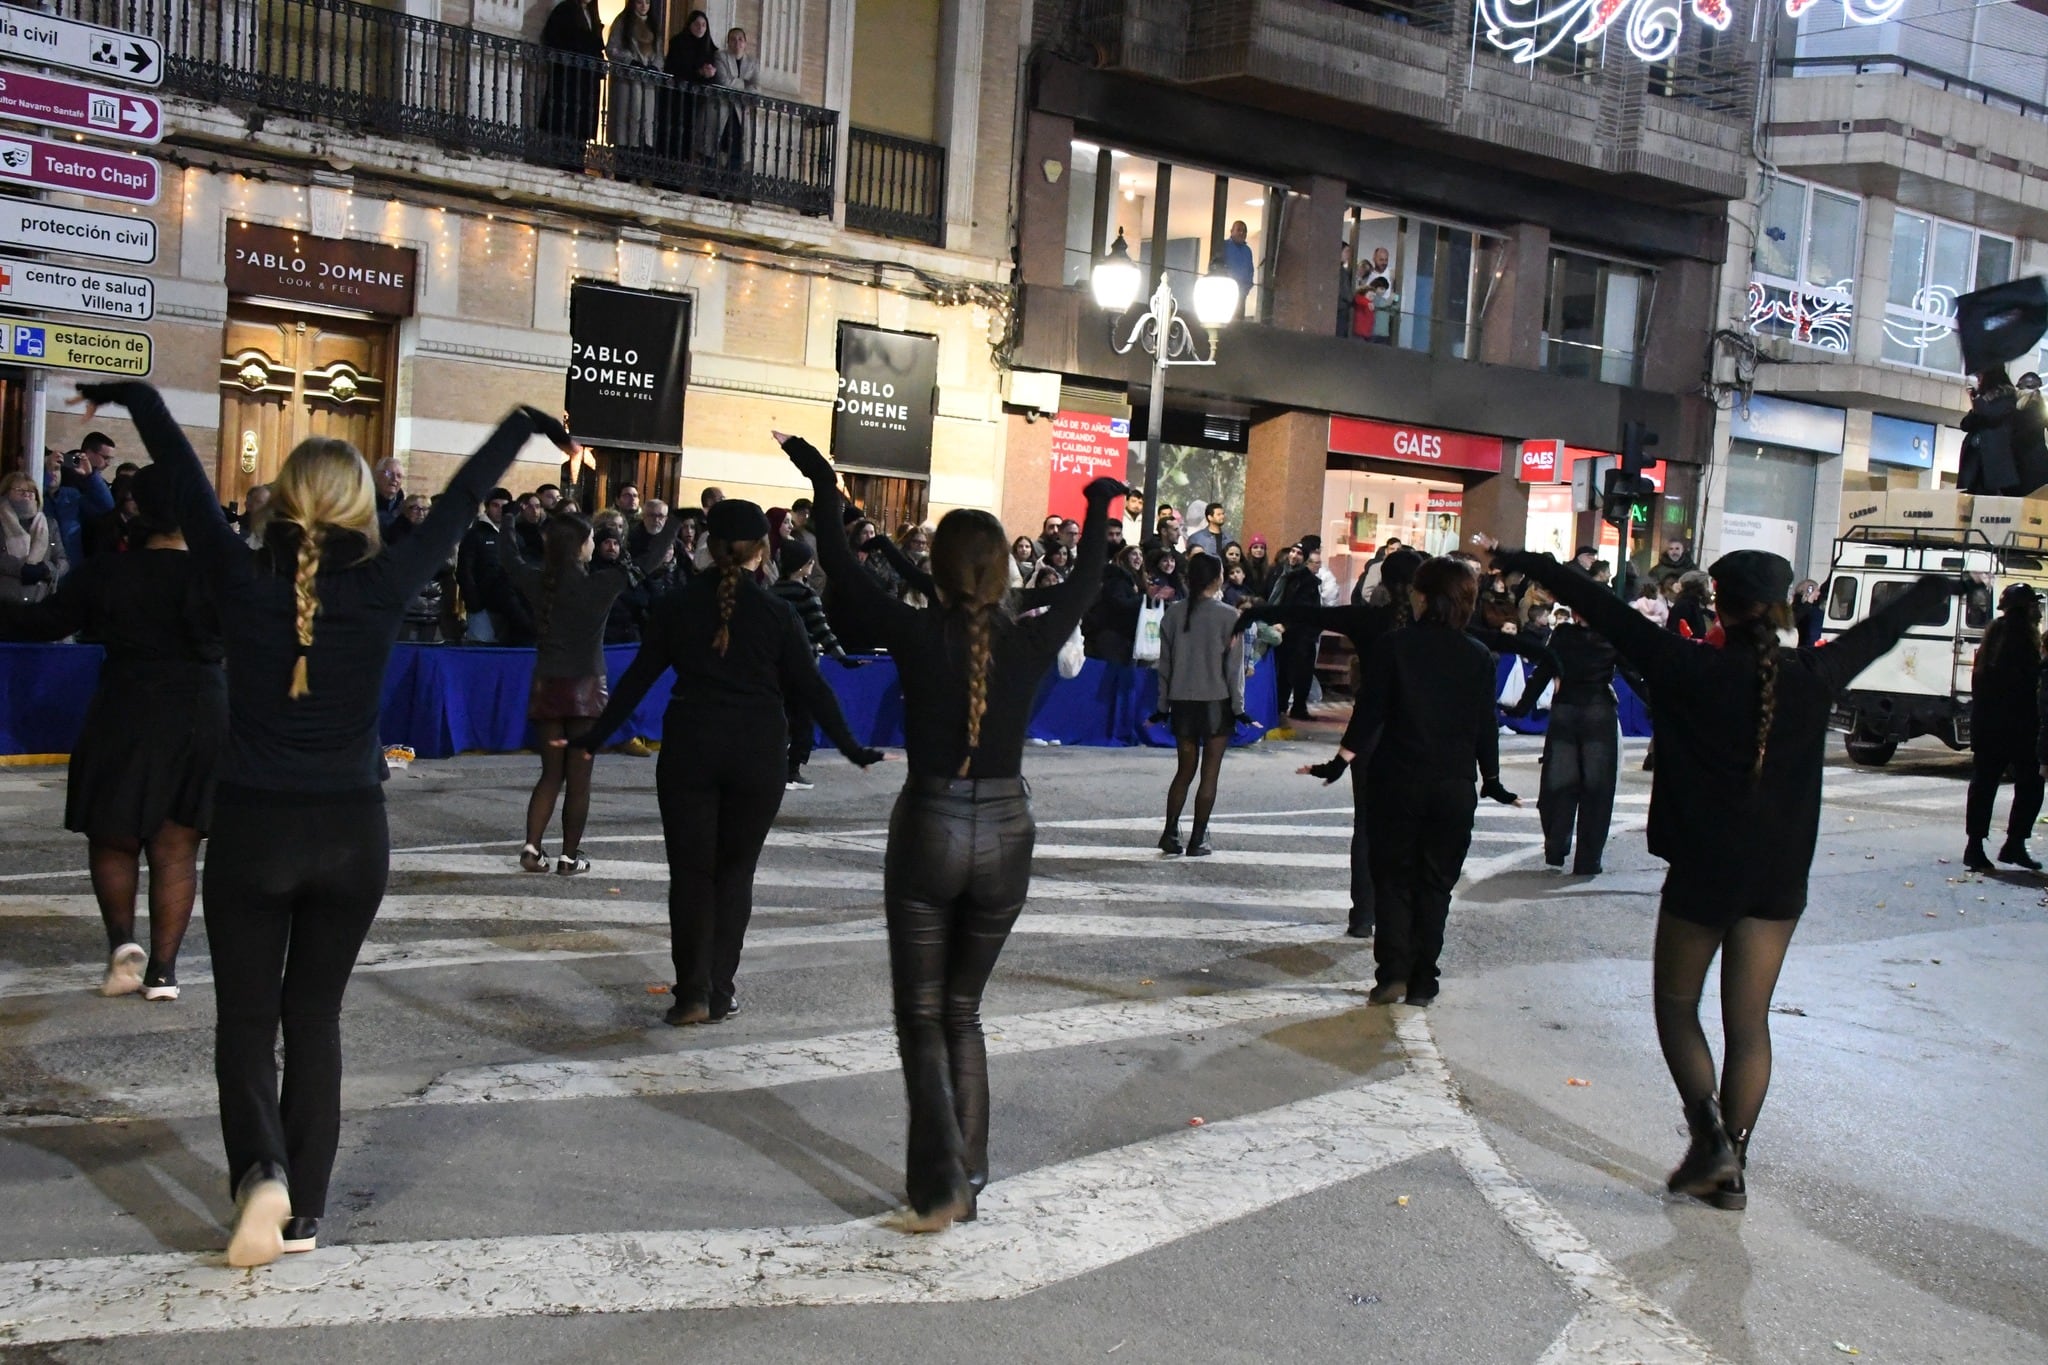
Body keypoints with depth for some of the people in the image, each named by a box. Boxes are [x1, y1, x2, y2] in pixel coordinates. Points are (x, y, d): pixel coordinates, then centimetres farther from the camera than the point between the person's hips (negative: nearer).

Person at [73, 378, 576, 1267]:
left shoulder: (242, 579, -9)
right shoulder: (383, 587, -9)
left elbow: (185, 477, 7)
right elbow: (461, 501, 3)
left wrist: (131, 394, 23)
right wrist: (526, 425, 16)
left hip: (251, 829, -1)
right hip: (352, 834, 1)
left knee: (246, 1015, 12)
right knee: (314, 1014, 14)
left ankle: (260, 1168, -10)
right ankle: (303, 1210, 17)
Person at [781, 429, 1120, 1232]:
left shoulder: (920, 637, -10)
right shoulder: (1032, 643, -5)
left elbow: (842, 573, 2)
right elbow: (1085, 582, 13)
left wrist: (824, 488, 15)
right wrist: (1098, 508, 29)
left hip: (928, 832, -3)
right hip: (1006, 835, 3)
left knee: (922, 1018, 9)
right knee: (962, 1012, 19)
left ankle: (940, 1186, 0)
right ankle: (968, 1178, 20)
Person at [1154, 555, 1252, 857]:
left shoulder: (1174, 613, 2)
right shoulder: (1228, 616, -8)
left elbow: (1165, 662, 5)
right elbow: (1234, 665, -7)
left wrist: (1163, 704, 11)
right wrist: (1238, 706, 0)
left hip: (1182, 702, 3)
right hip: (1216, 702, -3)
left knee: (1185, 769, 13)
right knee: (1210, 773, 4)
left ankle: (1170, 835, 5)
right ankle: (1198, 840, 6)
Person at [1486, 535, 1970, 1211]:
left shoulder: (1692, 669, -13)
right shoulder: (1814, 676, -3)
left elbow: (1603, 610, -10)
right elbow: (1882, 627, 15)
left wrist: (1522, 561, -3)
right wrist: (1943, 584, 33)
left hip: (1703, 873, -3)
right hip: (1780, 877, 4)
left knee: (1676, 1005, 14)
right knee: (1749, 1024, 11)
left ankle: (1711, 1137, 0)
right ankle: (1731, 1168, 17)